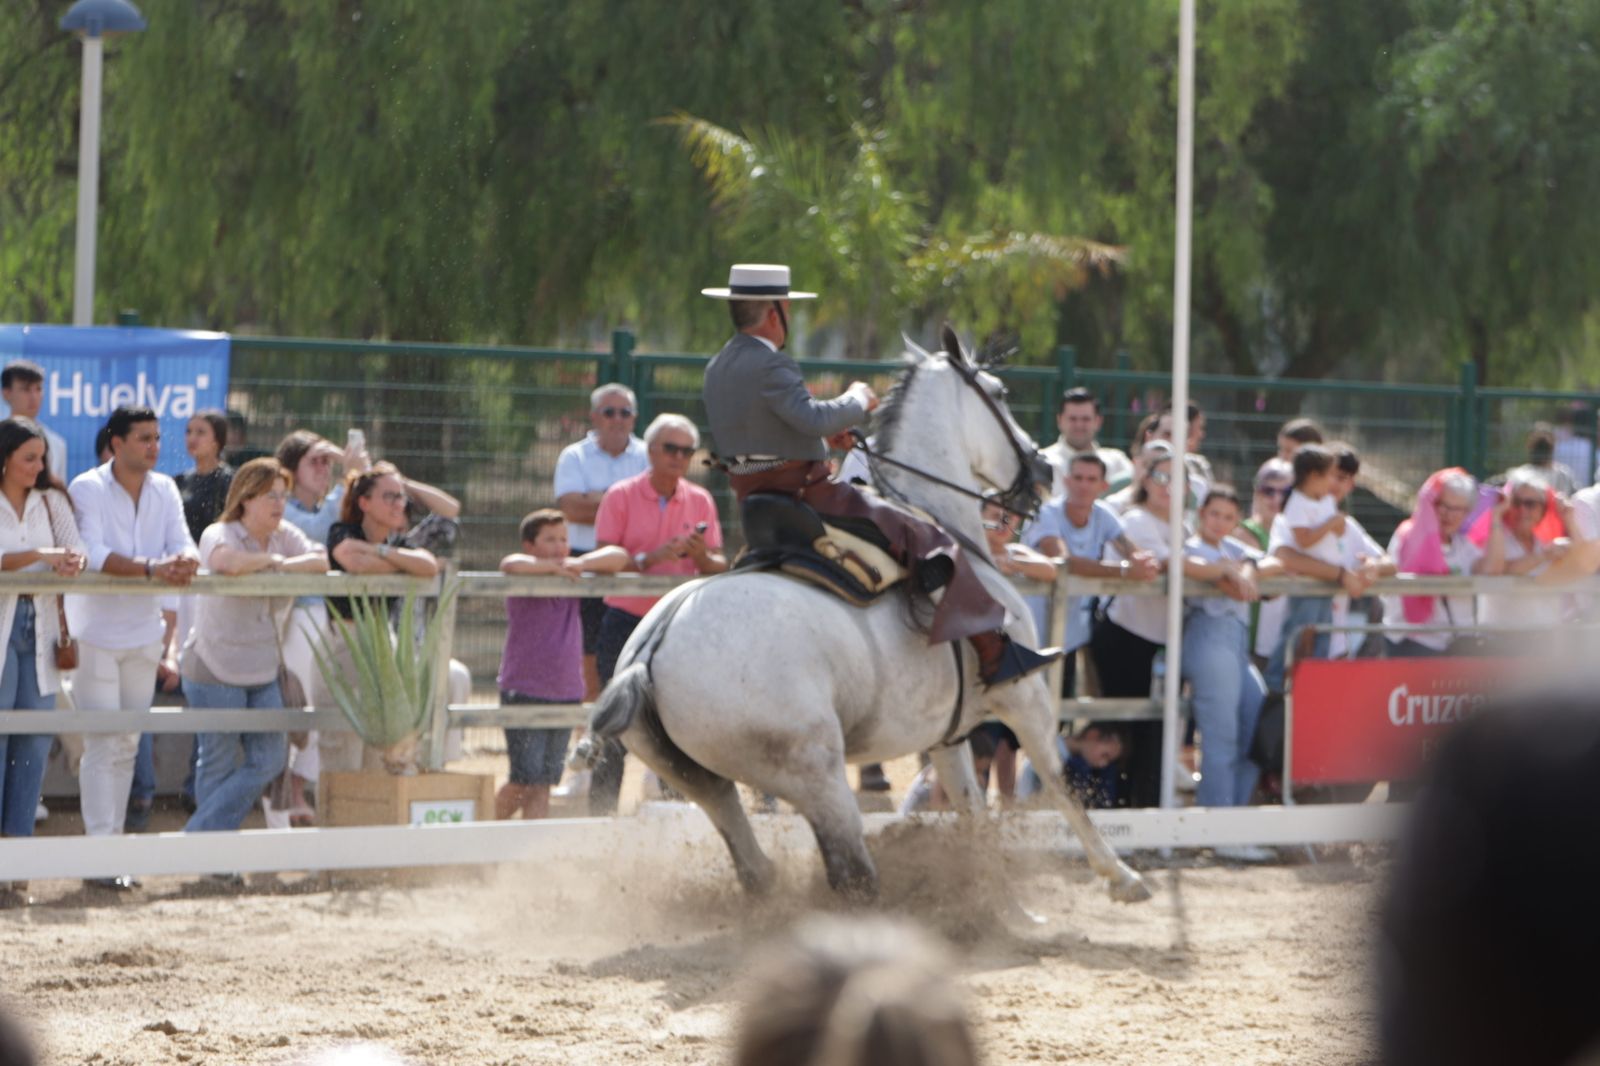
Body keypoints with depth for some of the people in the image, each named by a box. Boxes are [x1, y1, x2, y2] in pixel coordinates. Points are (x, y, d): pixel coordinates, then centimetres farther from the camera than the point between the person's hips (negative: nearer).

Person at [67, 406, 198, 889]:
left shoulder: (165, 490, 6)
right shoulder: (87, 489, -11)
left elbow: (181, 542, -4)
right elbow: (95, 554, -24)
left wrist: (184, 560, -29)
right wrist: (151, 568, -37)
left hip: (143, 632, 6)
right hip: (97, 633, -6)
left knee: (127, 745, 9)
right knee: (102, 744, -10)